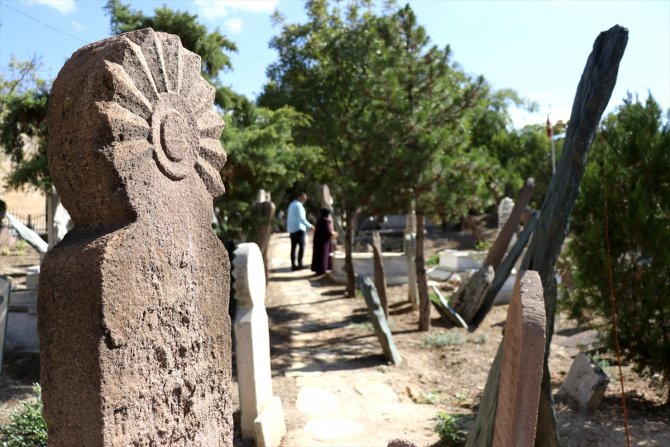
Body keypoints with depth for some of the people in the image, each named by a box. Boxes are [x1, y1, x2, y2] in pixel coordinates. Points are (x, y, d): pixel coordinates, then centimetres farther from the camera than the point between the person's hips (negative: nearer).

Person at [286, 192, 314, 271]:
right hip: (298, 229, -9)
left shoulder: (292, 205, 19)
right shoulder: (298, 205, -10)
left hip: (291, 229, 9)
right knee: (301, 246, -7)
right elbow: (301, 218, -16)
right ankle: (299, 264, -11)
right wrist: (309, 226, -11)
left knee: (293, 247, 6)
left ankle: (293, 265, 4)